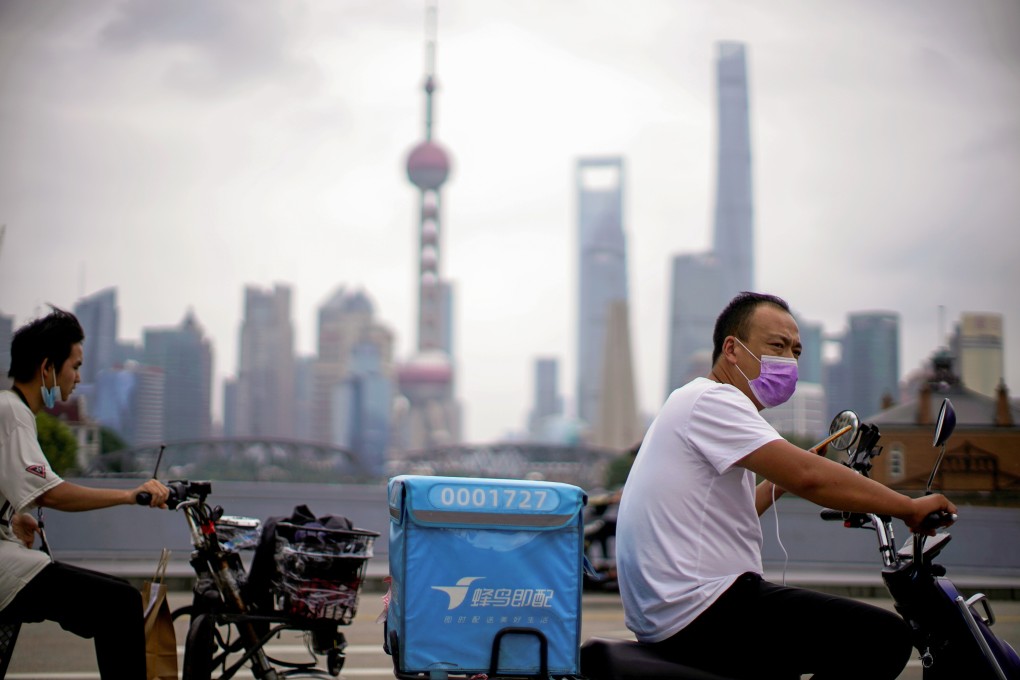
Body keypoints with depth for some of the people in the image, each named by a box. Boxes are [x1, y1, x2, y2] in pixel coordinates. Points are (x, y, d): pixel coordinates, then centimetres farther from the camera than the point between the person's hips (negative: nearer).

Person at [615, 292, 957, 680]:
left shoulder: (696, 404, 22)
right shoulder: (712, 400, -11)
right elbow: (807, 476, -22)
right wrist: (909, 507, -14)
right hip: (700, 614, -11)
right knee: (885, 638, -15)